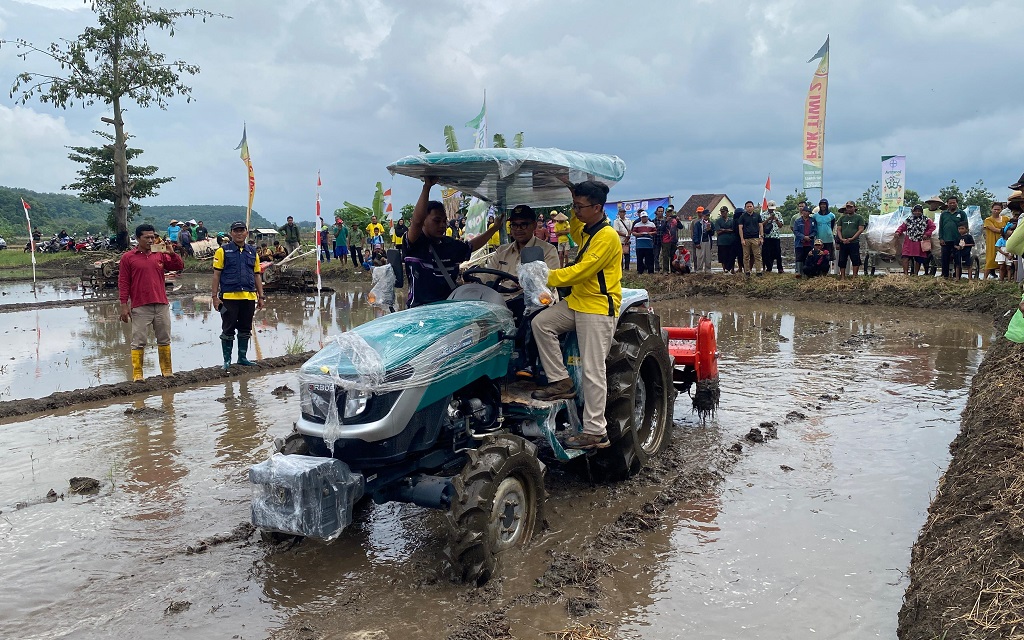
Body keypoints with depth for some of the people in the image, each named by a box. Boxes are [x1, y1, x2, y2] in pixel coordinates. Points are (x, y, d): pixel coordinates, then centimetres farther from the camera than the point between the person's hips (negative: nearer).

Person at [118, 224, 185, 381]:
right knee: (138, 342, 0)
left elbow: (179, 266, 9)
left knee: (164, 340, 11)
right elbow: (123, 282, -1)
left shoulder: (160, 255, 10)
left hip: (162, 305, 4)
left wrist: (171, 253, -7)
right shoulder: (128, 257, 1)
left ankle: (167, 370, 20)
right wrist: (124, 305, -6)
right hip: (140, 307, -4)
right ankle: (137, 374, 4)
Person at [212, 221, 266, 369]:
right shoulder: (223, 251, 1)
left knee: (245, 329, 11)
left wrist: (260, 296, 12)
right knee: (228, 329, 2)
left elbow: (257, 275, 16)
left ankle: (242, 357, 22)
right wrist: (215, 296, -6)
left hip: (249, 297, 4)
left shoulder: (252, 252, 14)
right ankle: (227, 360, 12)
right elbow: (216, 275, -1)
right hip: (229, 297, -4)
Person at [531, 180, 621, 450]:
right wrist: (575, 210, 24)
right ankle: (561, 382, 1)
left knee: (592, 371, -8)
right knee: (541, 322, -5)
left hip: (598, 308, -9)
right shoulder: (588, 231, 11)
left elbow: (580, 271, -24)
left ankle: (596, 431, -2)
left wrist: (547, 277, -18)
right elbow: (577, 234, 38)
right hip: (577, 301, 9)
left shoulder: (607, 236, -18)